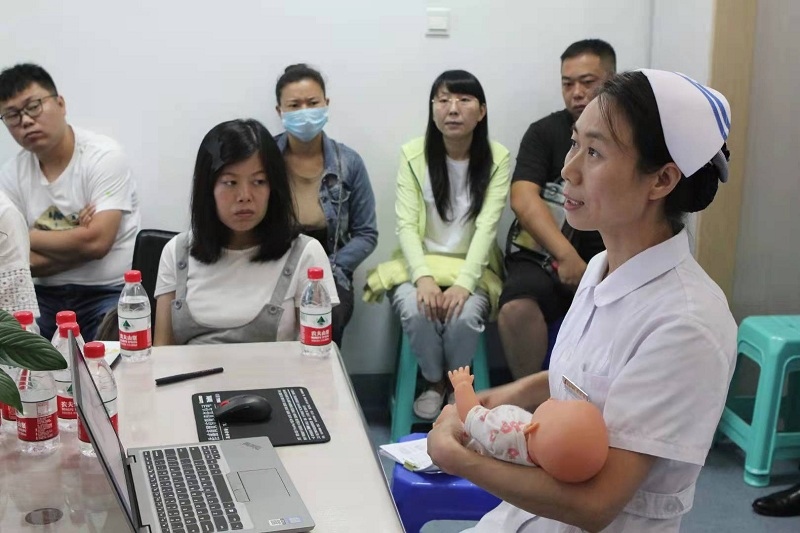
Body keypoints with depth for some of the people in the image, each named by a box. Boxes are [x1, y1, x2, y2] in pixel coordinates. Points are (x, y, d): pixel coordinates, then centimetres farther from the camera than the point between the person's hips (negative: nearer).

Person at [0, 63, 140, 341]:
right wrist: (77, 242, -16)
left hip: (110, 292, -4)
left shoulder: (104, 156, -10)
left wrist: (27, 236, -7)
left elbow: (96, 242, -20)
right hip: (45, 295, 4)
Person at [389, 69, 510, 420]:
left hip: (470, 268, 0)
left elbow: (487, 227, -14)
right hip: (420, 265, 1)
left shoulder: (497, 158, -7)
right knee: (417, 311, -31)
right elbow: (406, 225, -10)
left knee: (465, 315, -31)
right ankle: (433, 382, 0)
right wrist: (423, 277, -27)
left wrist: (463, 283, -27)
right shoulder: (413, 154, -5)